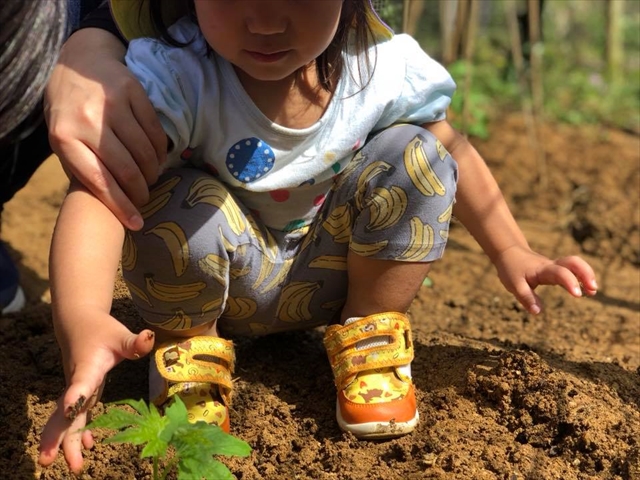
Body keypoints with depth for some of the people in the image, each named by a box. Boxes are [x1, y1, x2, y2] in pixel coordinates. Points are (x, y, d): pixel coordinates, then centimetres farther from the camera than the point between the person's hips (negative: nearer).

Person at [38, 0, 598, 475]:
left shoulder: (385, 65, -22)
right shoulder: (173, 72, -32)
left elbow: (452, 155, -3)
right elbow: (99, 188, -46)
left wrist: (511, 250, -10)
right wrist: (80, 318, -64)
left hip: (327, 277, 2)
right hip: (229, 287, -2)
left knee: (413, 157, -19)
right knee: (180, 203, -33)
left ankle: (372, 336, -2)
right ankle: (187, 352, -4)